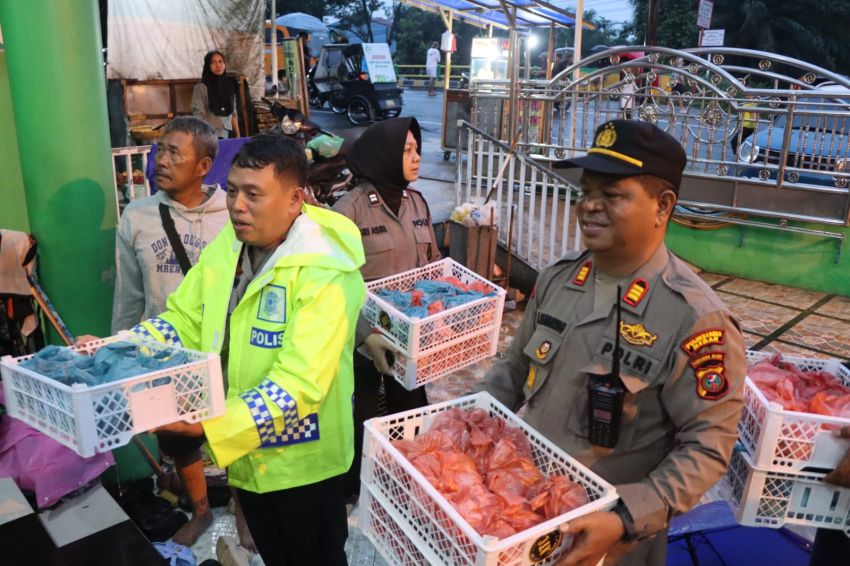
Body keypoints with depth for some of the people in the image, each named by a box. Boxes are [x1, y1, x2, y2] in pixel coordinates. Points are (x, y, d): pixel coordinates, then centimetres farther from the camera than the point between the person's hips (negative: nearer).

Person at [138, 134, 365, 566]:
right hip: (242, 453, 7)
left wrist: (209, 426, -39)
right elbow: (185, 319, 3)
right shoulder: (224, 247, -3)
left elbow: (300, 384, -33)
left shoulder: (325, 274, -28)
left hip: (301, 461, -6)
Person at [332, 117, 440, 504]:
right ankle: (352, 491, 39)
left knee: (411, 412, 20)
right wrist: (366, 334, -29)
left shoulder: (416, 202, 3)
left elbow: (433, 264, 12)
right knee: (360, 418, 15)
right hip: (366, 338, -5)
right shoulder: (350, 209, -17)